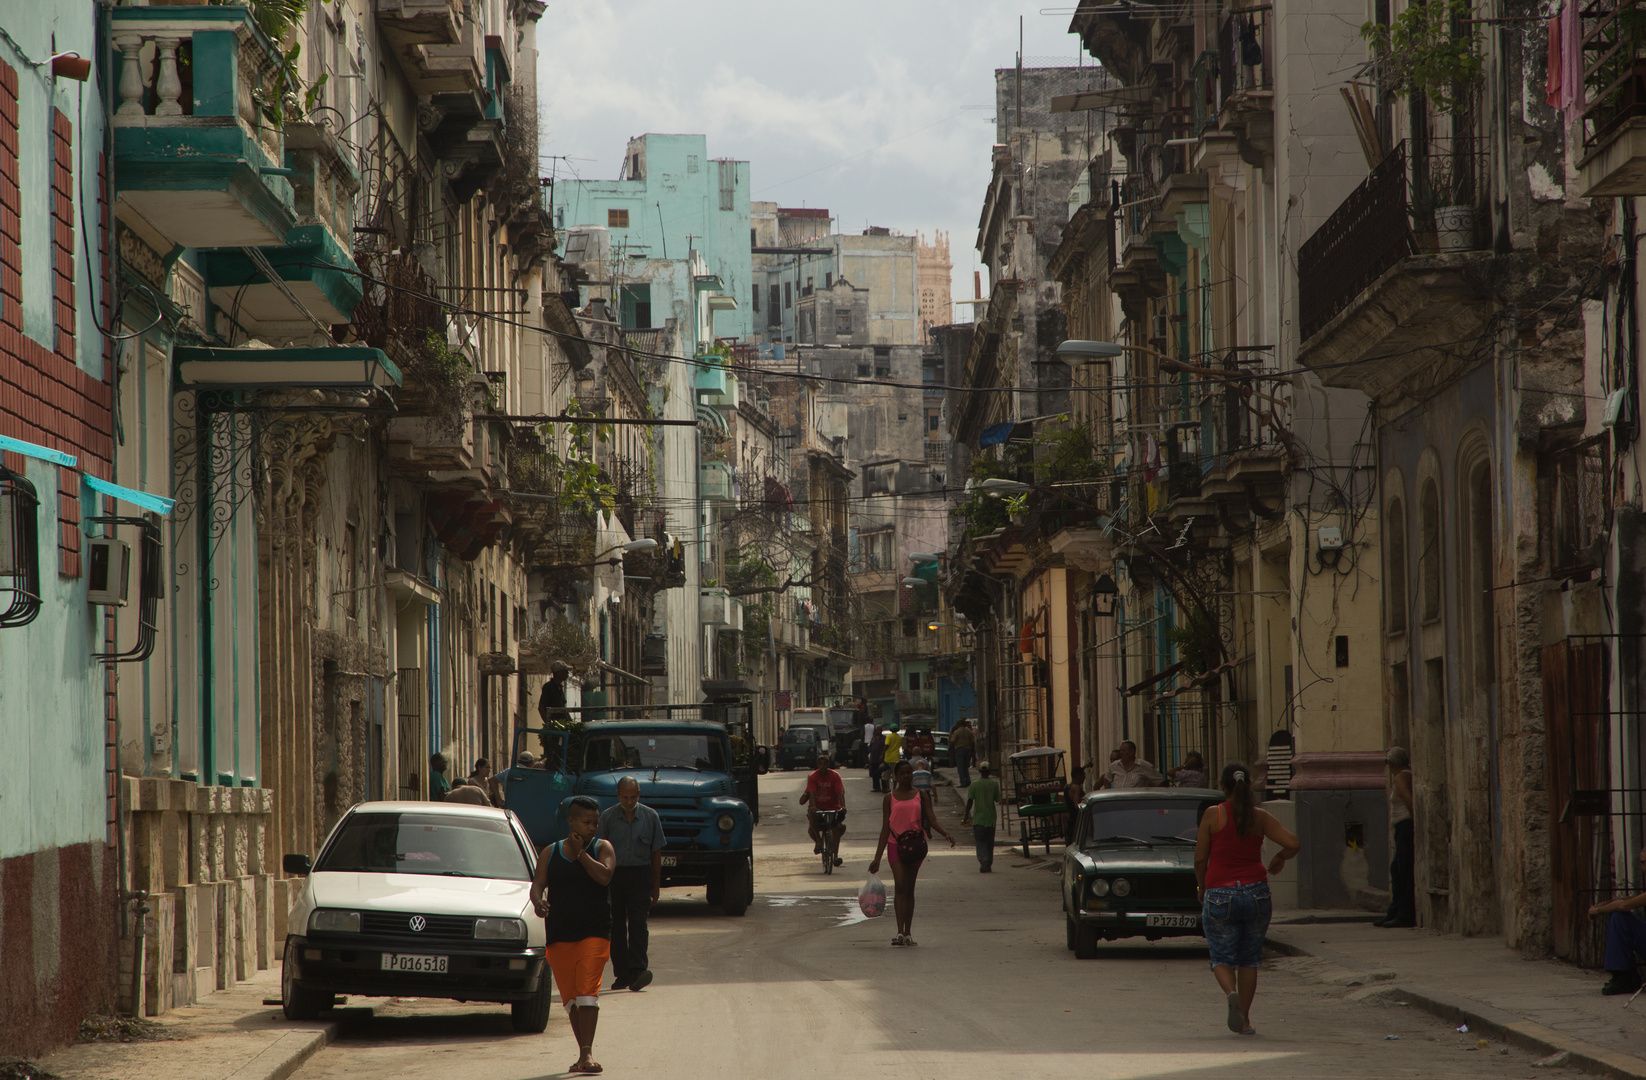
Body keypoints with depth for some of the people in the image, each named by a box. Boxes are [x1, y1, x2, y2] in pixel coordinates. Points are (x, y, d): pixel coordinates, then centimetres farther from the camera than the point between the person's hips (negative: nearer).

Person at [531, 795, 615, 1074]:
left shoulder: (602, 848, 6)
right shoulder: (551, 852, 11)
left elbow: (604, 876, -12)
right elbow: (538, 884, 2)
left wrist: (580, 852, -8)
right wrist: (538, 902, -19)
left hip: (594, 933, -3)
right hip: (559, 935, 3)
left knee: (587, 991, -16)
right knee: (569, 996, 6)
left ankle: (586, 1053, -20)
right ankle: (584, 1053, 16)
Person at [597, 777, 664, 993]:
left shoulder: (650, 817, 3)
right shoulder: (607, 817, 2)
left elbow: (656, 853, 8)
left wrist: (656, 885, 7)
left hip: (640, 876, -1)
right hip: (613, 875, 1)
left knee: (637, 923, -12)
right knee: (616, 926, 4)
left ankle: (638, 971, -19)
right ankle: (622, 973, 11)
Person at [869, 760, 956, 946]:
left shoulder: (921, 796, 8)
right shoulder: (890, 798, 7)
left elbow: (932, 820, 3)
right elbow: (885, 828, 7)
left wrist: (946, 833, -18)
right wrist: (877, 858, 5)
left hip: (916, 845, 1)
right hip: (895, 845, -1)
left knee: (909, 889, 6)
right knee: (900, 885, -15)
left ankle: (908, 933, 12)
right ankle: (900, 932, -22)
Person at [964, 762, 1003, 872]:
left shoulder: (974, 784, -6)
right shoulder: (994, 784, -3)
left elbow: (970, 801, -5)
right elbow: (998, 800, 2)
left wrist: (967, 815, 5)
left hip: (978, 818, -2)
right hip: (991, 818, 2)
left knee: (980, 842, -1)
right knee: (989, 843, 13)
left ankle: (983, 860, -23)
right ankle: (989, 865, 16)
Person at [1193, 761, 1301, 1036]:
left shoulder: (1213, 815, -5)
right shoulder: (1261, 817, 0)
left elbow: (1200, 858, -2)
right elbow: (1293, 843, -6)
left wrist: (1202, 888, 14)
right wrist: (1279, 859, 15)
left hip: (1220, 895, -2)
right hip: (1256, 893, 2)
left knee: (1222, 958, 6)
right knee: (1249, 959, 15)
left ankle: (1231, 993, -24)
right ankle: (1244, 1019, 15)